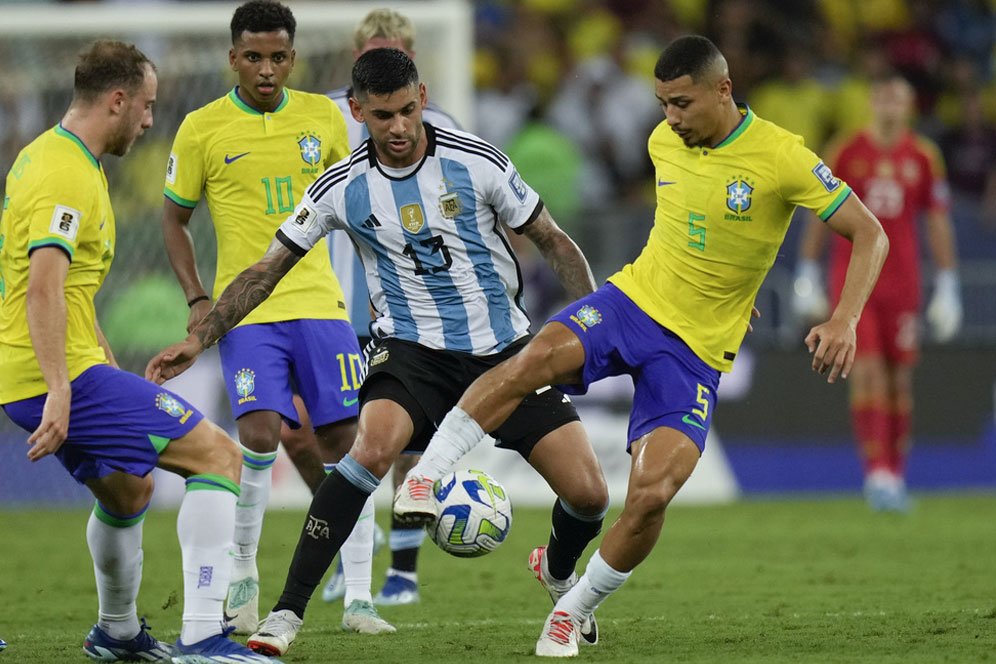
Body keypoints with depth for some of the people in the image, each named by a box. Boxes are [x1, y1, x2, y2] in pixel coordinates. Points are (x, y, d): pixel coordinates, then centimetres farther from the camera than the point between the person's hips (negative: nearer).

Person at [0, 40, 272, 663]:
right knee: (218, 454, -12)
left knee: (128, 491, 30)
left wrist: (105, 363, 30)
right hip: (62, 373, -10)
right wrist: (59, 392, -32)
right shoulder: (68, 175, -17)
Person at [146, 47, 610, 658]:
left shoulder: (474, 161, -8)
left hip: (503, 348, 1)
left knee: (588, 495, -7)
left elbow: (553, 241, 2)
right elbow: (267, 270, 1)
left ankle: (560, 573, 32)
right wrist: (200, 338, -7)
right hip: (414, 349, -1)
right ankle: (287, 615, -28)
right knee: (372, 447, -33)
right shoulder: (342, 188, -6)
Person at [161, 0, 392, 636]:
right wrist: (197, 299, -2)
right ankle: (244, 573, 3)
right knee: (261, 433, -18)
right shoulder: (202, 129, -1)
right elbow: (174, 219, 9)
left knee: (345, 439, -1)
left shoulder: (323, 117, 6)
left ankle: (359, 598, 6)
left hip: (319, 301, 3)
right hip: (245, 311, -3)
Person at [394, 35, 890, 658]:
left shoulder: (782, 158, -13)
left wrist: (844, 321, -25)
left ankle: (575, 611, 5)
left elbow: (871, 236, -11)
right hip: (631, 301, 3)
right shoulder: (665, 142, 3)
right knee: (537, 357, -31)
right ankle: (423, 477, -25)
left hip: (696, 350, -3)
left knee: (651, 494, -18)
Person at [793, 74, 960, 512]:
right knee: (866, 369, -14)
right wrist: (806, 276, 4)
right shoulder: (847, 153, 0)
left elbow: (938, 224, 8)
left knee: (900, 377, 5)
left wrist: (947, 289, 4)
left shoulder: (924, 158, 4)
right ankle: (877, 471, -19)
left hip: (902, 283, 2)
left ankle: (896, 475, 16)